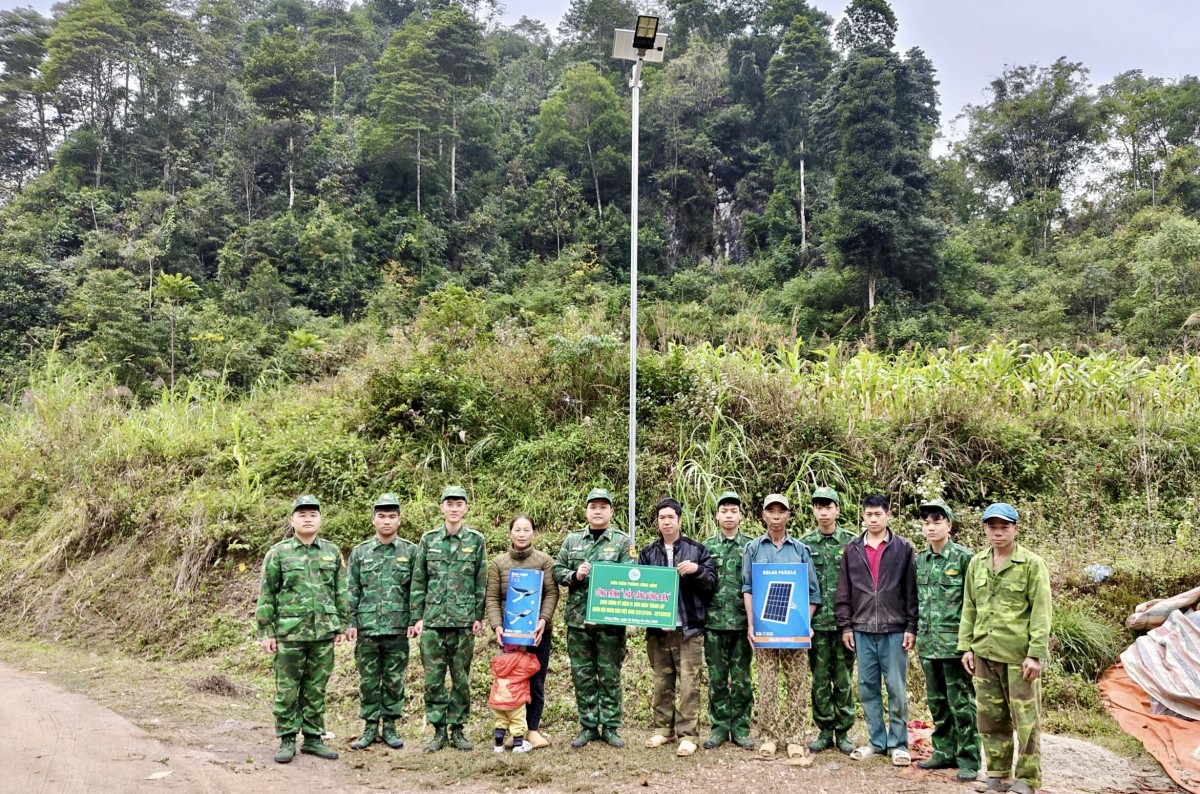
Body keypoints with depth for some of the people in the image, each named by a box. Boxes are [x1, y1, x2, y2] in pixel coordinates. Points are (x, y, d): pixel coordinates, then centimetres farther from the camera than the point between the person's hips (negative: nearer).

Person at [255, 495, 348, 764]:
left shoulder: (333, 552, 8)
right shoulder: (278, 553, 0)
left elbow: (341, 592, 11)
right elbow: (266, 595, 0)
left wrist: (342, 626, 7)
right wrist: (265, 632, -4)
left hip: (324, 633, 2)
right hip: (289, 632, -2)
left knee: (316, 689, 9)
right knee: (287, 689, 3)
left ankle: (313, 738, 19)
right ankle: (287, 741, 14)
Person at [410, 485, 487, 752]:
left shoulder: (476, 540, 4)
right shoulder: (428, 540, 5)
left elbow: (481, 583, 4)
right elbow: (418, 582, 7)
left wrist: (479, 617, 0)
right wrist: (417, 617, 2)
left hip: (464, 620, -1)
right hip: (433, 619, 1)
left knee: (461, 677, 6)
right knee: (433, 678, 3)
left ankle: (457, 729, 16)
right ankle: (439, 730, 13)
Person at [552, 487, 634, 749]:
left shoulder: (622, 541, 1)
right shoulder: (572, 540, 9)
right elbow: (557, 570, 8)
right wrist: (575, 575, -11)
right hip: (577, 619, 2)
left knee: (610, 675, 6)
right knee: (582, 676, 8)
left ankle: (610, 727, 17)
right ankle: (588, 726, 19)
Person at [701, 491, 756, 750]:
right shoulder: (707, 547, 6)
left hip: (742, 621, -1)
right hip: (714, 622, 1)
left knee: (742, 678, 5)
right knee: (717, 678, 6)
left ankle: (740, 728, 14)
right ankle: (720, 727, 15)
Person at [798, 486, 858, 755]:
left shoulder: (852, 542, 1)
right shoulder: (804, 544, 5)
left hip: (845, 622, -1)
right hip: (816, 622, 1)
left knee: (844, 679, 5)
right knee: (820, 680, 7)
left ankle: (843, 731, 16)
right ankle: (825, 731, 17)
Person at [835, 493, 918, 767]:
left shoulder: (903, 548, 0)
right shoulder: (852, 549, 7)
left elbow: (912, 592, -1)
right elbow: (843, 592, 8)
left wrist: (911, 627, -5)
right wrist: (845, 626, 3)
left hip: (894, 630, -3)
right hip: (862, 630, 3)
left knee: (897, 689, 2)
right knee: (867, 688, 8)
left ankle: (898, 743, 14)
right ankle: (876, 740, 20)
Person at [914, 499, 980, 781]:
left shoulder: (964, 558, -8)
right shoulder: (920, 560, 10)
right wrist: (916, 633, 14)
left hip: (954, 643, -6)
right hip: (928, 644, 6)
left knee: (961, 703, 0)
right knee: (936, 702, 14)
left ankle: (968, 759, 10)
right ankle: (944, 752, 26)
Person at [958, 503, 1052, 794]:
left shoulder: (1032, 564, -5)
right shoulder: (977, 563, 10)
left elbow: (1041, 613, -9)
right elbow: (969, 608, 14)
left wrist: (1036, 654, -14)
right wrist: (966, 646, 9)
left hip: (1018, 656, -5)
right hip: (984, 653, 5)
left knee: (1025, 720, 2)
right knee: (990, 718, 12)